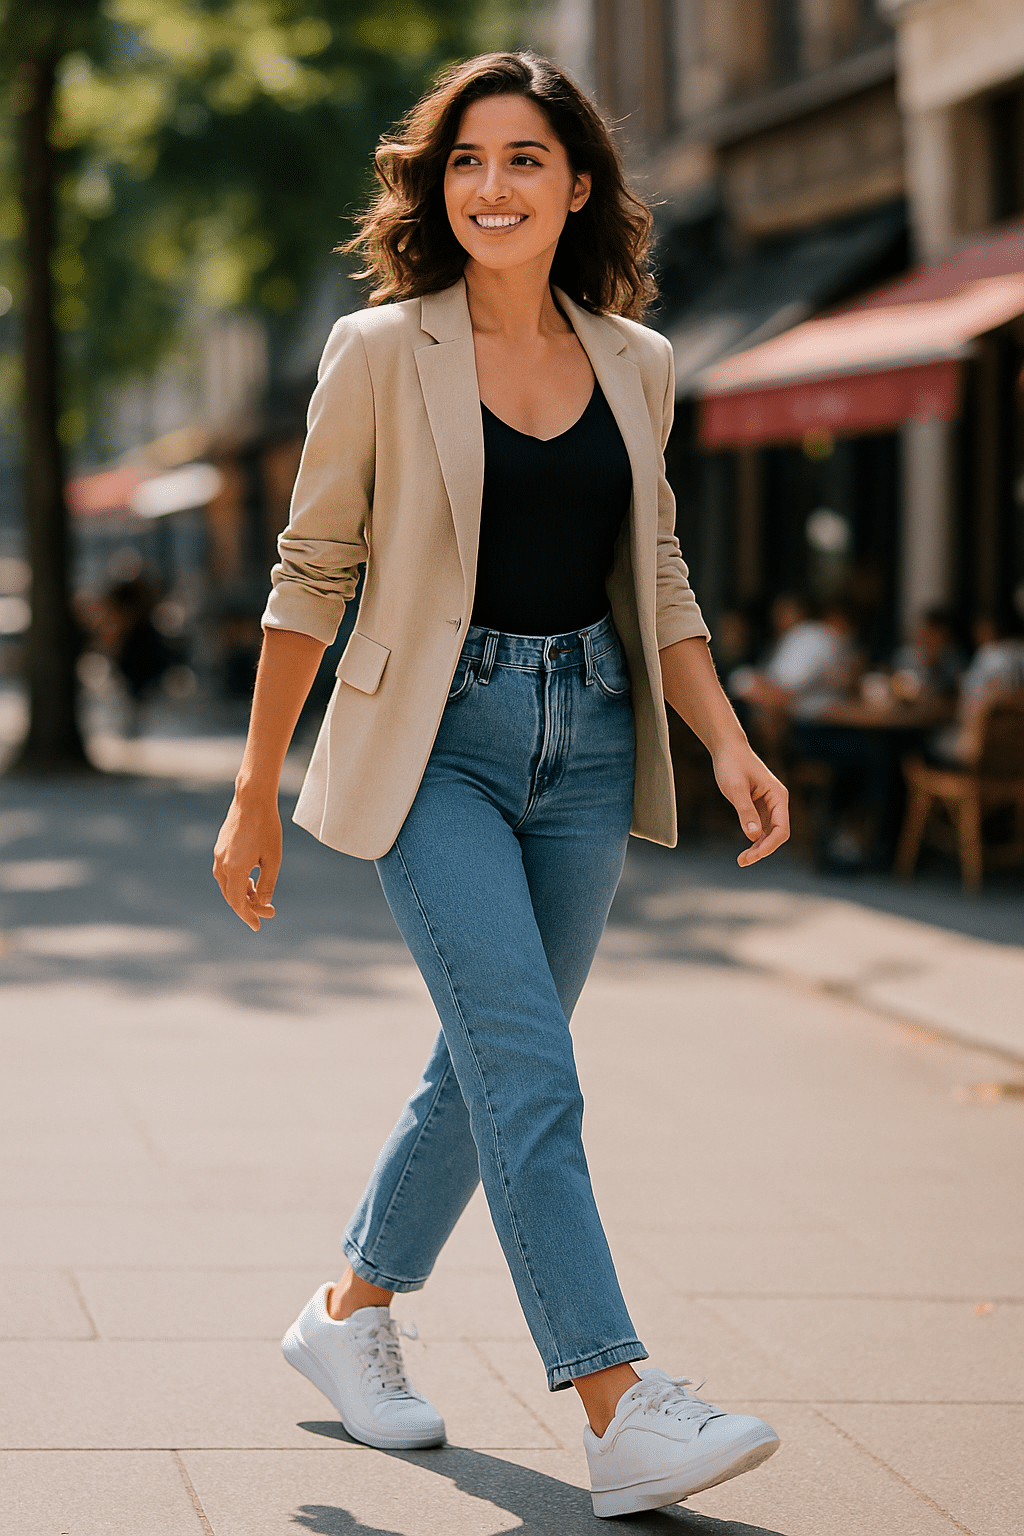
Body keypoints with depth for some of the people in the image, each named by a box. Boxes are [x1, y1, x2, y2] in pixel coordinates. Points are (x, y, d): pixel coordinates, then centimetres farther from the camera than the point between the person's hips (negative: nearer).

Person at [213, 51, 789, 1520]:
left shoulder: (634, 364, 7)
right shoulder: (382, 352, -4)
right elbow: (311, 575, 0)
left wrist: (729, 741, 4)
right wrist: (255, 795, 1)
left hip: (588, 740, 5)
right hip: (437, 743, -5)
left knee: (490, 1069, 12)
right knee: (531, 1079, -13)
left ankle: (349, 1314, 32)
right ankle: (621, 1413, -15)